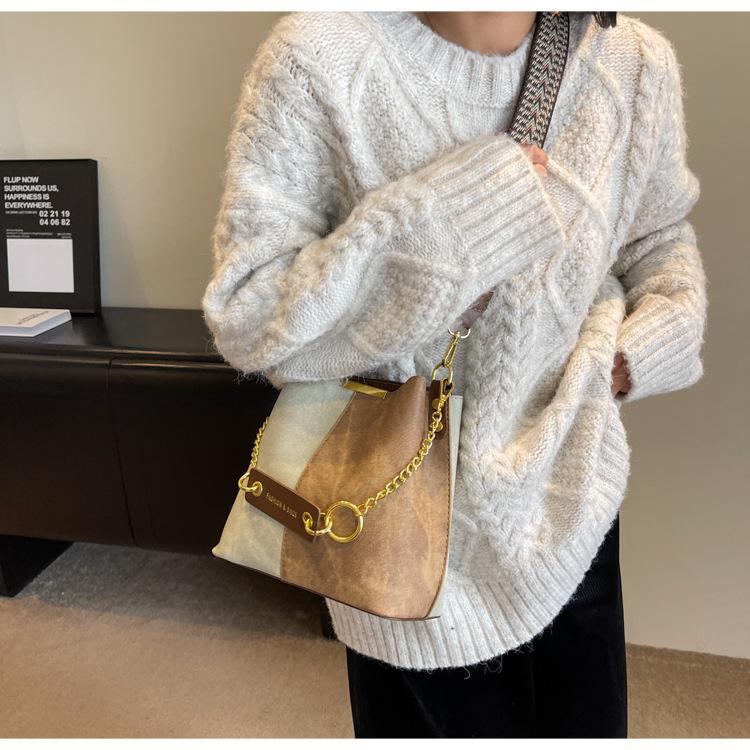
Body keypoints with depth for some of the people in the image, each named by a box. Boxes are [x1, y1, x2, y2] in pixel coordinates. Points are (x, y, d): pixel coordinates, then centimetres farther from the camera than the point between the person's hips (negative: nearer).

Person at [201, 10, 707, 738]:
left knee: (585, 722, 24)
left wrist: (647, 345, -6)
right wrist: (447, 218, -28)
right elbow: (244, 321, -19)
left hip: (574, 507, 4)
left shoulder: (637, 61, -5)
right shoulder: (320, 56, -17)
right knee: (429, 720, 18)